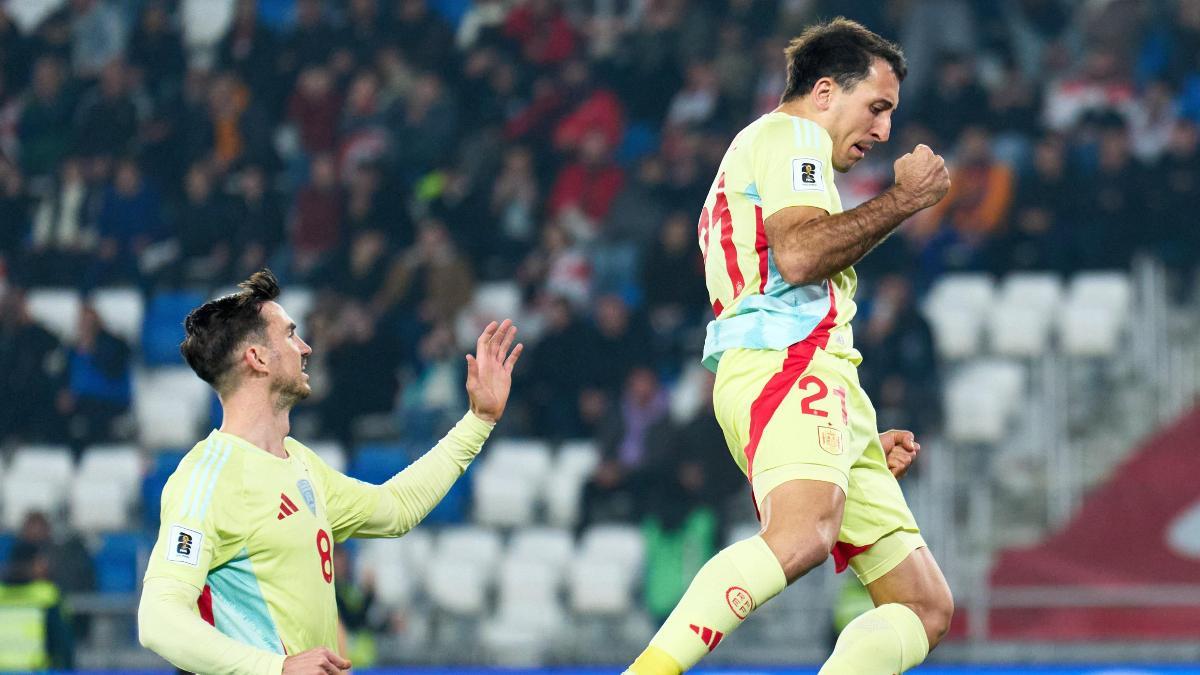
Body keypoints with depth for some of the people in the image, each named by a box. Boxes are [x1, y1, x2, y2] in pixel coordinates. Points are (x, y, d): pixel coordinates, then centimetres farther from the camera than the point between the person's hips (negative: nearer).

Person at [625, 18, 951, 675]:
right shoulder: (790, 134, 7)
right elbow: (799, 253, -13)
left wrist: (864, 440, 31)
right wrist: (903, 198, -2)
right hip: (788, 360, -10)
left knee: (926, 606, 1)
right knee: (803, 534, -38)